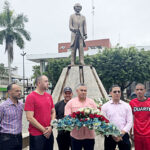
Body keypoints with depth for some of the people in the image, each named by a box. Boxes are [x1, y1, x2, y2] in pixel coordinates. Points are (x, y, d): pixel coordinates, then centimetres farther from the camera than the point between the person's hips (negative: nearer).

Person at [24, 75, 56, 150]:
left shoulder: (49, 96, 7)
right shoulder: (31, 97, -11)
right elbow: (30, 118, -16)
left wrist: (50, 127, -3)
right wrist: (43, 130, -12)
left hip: (49, 133, 6)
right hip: (36, 135, -6)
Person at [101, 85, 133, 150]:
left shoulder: (127, 106, 5)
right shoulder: (105, 106, 1)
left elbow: (129, 122, 0)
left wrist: (122, 133, -11)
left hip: (123, 135, 1)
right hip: (109, 136, -1)